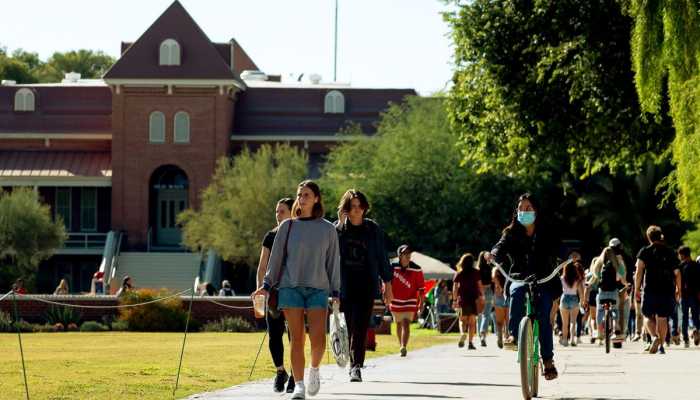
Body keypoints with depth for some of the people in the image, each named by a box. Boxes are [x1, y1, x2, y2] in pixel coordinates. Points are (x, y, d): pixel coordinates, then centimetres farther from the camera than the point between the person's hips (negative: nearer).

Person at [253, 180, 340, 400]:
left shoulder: (328, 229, 8)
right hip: (291, 287, 0)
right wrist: (266, 285, 0)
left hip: (318, 289, 0)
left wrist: (335, 293, 6)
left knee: (318, 339, -11)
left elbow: (333, 262, 10)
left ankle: (314, 369, 17)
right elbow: (276, 257, 9)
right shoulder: (287, 227, 8)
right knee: (296, 339, -4)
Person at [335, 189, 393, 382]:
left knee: (360, 327, -12)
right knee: (350, 327, 5)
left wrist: (387, 283, 8)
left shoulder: (373, 230, 4)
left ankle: (356, 366, -16)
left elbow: (382, 257, 9)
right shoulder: (338, 229, 3)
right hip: (345, 285, 1)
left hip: (367, 285, -1)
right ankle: (355, 364, 19)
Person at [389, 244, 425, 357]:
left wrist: (421, 303, -3)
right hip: (396, 301, 2)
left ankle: (404, 347, -25)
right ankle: (401, 346, 33)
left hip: (410, 302, -2)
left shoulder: (416, 270, -6)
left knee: (406, 324, -17)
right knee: (399, 324, 16)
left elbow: (421, 287, -1)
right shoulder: (393, 268, -5)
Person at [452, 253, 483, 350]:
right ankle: (470, 342, -1)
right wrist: (481, 296, 2)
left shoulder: (459, 274, 1)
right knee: (472, 321, 5)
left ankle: (463, 333, -18)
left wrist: (455, 300, 3)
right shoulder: (476, 273, 1)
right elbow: (479, 285, -3)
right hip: (474, 299, 0)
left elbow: (455, 288, -1)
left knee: (462, 319, 12)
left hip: (462, 299, 0)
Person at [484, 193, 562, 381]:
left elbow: (558, 250, -11)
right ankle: (514, 335, -33)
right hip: (520, 279, 1)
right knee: (517, 292, -35)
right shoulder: (511, 233, 8)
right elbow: (502, 248, -9)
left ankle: (548, 362, -8)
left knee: (544, 319, -15)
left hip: (544, 282, -1)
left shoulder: (546, 234, 3)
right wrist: (493, 255, -33)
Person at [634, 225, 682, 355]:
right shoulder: (670, 253, 7)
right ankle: (661, 345, 6)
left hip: (650, 291, -2)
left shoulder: (645, 252, -1)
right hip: (667, 291, 2)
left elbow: (639, 271, -9)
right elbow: (677, 273, 7)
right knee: (662, 318, 8)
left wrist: (637, 288, -5)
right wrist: (678, 290, 16)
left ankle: (654, 337, -17)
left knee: (648, 316, 8)